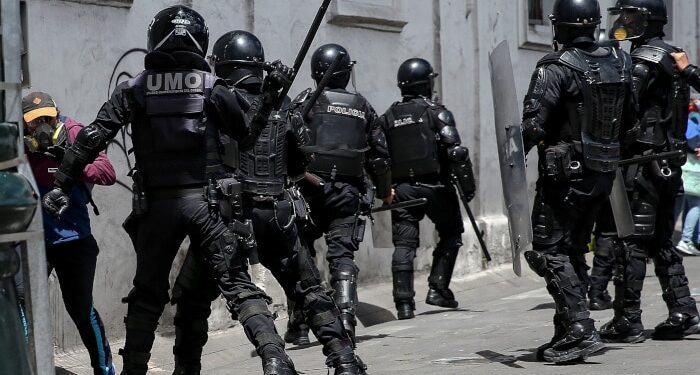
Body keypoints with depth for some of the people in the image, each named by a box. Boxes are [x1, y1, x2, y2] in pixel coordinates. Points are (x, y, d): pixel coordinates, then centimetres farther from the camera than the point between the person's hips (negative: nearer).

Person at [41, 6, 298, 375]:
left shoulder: (135, 89, 2)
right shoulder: (211, 88, 0)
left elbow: (92, 137, -3)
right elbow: (247, 133, 9)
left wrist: (62, 183, 0)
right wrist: (271, 94, 15)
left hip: (157, 205, 1)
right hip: (205, 201, -1)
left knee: (147, 295, 14)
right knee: (238, 285, -1)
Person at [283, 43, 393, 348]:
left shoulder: (307, 101, 0)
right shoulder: (362, 107, 12)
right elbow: (379, 154, 17)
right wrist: (384, 190, 30)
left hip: (311, 189, -2)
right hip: (349, 191, 2)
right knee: (343, 255, 3)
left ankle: (298, 327, 6)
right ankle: (345, 319, -13)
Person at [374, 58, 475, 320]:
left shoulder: (387, 118, 10)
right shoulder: (436, 112, -3)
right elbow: (455, 151, -12)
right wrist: (467, 183, -7)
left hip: (401, 188, 3)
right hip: (434, 186, -3)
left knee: (404, 244, 2)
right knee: (451, 234, 15)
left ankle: (404, 302, -6)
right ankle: (438, 289, 7)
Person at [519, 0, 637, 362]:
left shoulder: (556, 68, -15)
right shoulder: (619, 63, 6)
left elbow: (534, 126, -19)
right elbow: (629, 119, 14)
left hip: (565, 173, -7)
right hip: (604, 173, 7)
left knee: (548, 251, -4)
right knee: (573, 251, 16)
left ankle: (580, 329, -14)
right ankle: (569, 334, 18)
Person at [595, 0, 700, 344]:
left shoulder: (645, 61, -13)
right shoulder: (672, 58, 16)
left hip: (642, 165, -9)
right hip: (668, 166, 9)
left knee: (631, 243, -5)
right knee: (662, 243, 14)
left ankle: (627, 321, -3)